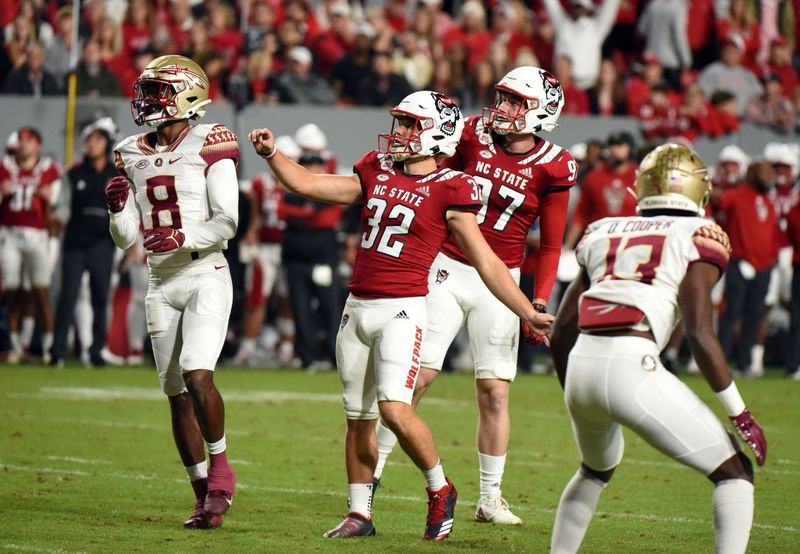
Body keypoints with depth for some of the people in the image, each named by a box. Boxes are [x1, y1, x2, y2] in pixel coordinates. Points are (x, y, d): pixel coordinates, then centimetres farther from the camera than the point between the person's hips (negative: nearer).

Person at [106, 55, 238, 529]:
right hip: (162, 284, 6)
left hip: (206, 276, -6)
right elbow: (126, 238, 12)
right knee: (178, 394, 5)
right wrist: (118, 208, -7)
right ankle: (206, 496, 14)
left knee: (197, 375, -22)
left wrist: (184, 238, -25)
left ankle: (219, 465, -1)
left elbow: (227, 223, -11)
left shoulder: (210, 147, -6)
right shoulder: (133, 156, 11)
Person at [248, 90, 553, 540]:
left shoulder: (448, 191, -5)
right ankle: (360, 514, 21)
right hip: (357, 308, 6)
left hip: (401, 310, -6)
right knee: (359, 417, 11)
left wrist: (528, 313, -6)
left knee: (394, 408, -19)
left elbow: (487, 263, -3)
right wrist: (272, 154, 2)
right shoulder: (377, 174, 11)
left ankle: (440, 489, 3)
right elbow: (307, 184, 15)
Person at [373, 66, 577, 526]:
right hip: (448, 270, 0)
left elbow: (551, 247, 3)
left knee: (495, 391, 0)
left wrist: (540, 303, -5)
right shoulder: (473, 136, -4)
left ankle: (490, 499, 9)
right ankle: (374, 465, 8)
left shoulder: (551, 169, -6)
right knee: (418, 373, -6)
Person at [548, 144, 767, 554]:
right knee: (734, 472, 5)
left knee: (597, 469, 35)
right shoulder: (698, 238, 6)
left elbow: (561, 334, 21)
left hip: (580, 367, 6)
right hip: (632, 366, -6)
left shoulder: (605, 233, 22)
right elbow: (699, 334, -5)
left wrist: (577, 401, 36)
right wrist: (740, 414, 2)